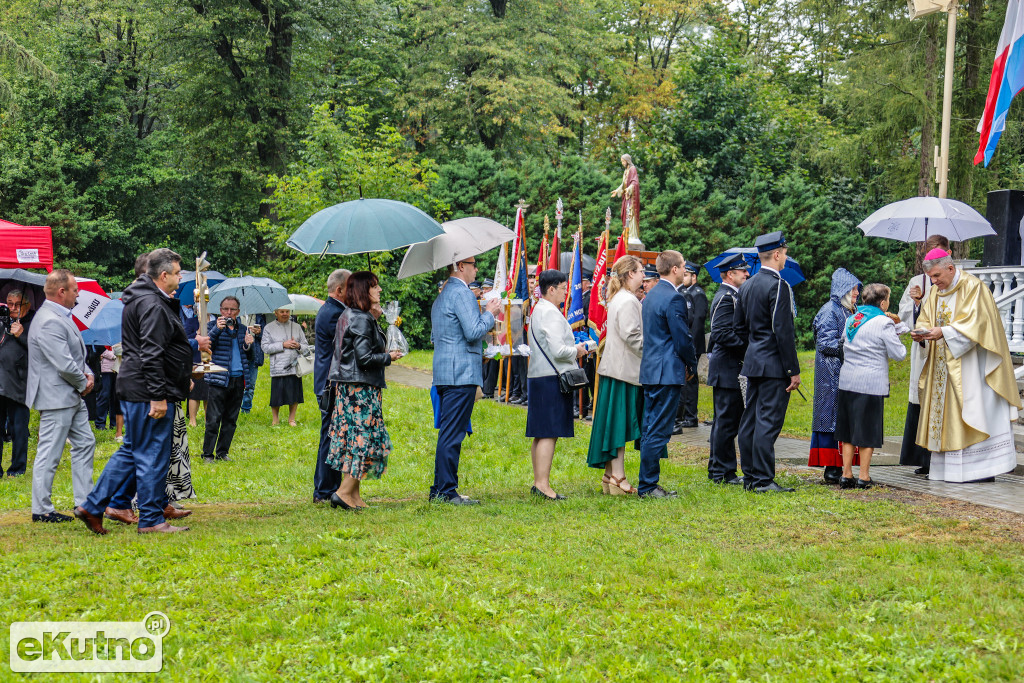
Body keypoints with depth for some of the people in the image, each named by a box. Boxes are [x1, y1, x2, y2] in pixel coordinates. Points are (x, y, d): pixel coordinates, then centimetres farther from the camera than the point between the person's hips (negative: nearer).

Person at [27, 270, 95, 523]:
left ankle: (86, 503, 21)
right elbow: (64, 365, -26)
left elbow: (77, 355, 21)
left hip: (73, 397, 11)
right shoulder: (49, 322, -21)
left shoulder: (62, 317, 13)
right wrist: (83, 383, -9)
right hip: (56, 398, -11)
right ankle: (41, 509, 6)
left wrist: (88, 374, 3)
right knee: (49, 454, -2)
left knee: (85, 444, 14)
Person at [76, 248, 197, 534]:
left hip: (135, 391, 11)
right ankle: (151, 520, 5)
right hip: (148, 392, -11)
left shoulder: (142, 299, 17)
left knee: (131, 451, 16)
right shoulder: (153, 306, -17)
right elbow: (151, 355, -23)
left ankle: (93, 506, 18)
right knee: (153, 455, -3)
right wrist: (158, 397, -24)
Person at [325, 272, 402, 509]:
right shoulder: (362, 320, -15)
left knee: (353, 436, 10)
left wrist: (374, 318, 12)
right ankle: (344, 492, -5)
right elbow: (365, 358, -20)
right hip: (361, 386, -10)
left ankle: (353, 494, 13)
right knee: (363, 438, -5)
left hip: (347, 385, 10)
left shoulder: (348, 316, 14)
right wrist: (389, 357, -4)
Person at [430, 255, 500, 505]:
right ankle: (447, 491, -6)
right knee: (452, 435, -8)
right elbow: (474, 332, -19)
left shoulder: (441, 296, 19)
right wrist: (489, 313, -2)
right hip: (461, 374, -10)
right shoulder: (461, 293, -12)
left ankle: (440, 489, 15)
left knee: (448, 433, 13)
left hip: (443, 372, 10)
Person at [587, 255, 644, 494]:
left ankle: (610, 476, 15)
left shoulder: (618, 299, 16)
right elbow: (631, 336, -20)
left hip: (616, 366, 10)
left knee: (616, 421, 11)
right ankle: (618, 478, -4)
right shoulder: (628, 301, -15)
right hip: (625, 369, -10)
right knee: (621, 421, -6)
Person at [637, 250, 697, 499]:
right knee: (658, 432, -5)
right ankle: (647, 486, -2)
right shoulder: (673, 298, -16)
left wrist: (686, 363, 19)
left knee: (651, 429, 13)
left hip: (650, 370, 10)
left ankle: (648, 484, 17)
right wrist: (692, 365, 1)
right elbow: (683, 339, -16)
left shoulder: (651, 295, 14)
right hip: (668, 373, -10)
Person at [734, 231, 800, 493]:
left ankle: (750, 477, 17)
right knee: (768, 422, -7)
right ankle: (763, 480, -6)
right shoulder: (778, 285, -14)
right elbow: (783, 332, -18)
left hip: (752, 362, 9)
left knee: (750, 420, 11)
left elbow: (740, 327, 18)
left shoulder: (747, 286, 12)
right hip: (773, 364, -9)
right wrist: (794, 370, -15)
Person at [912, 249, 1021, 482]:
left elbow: (974, 323, -20)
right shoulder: (936, 291, 12)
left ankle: (983, 469, -6)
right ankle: (947, 467, 8)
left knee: (972, 409, -8)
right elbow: (926, 319, 12)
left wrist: (943, 332, -27)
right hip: (943, 365, 8)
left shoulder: (972, 287, -11)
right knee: (943, 412, 5)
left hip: (969, 364, -8)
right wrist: (922, 332, -10)